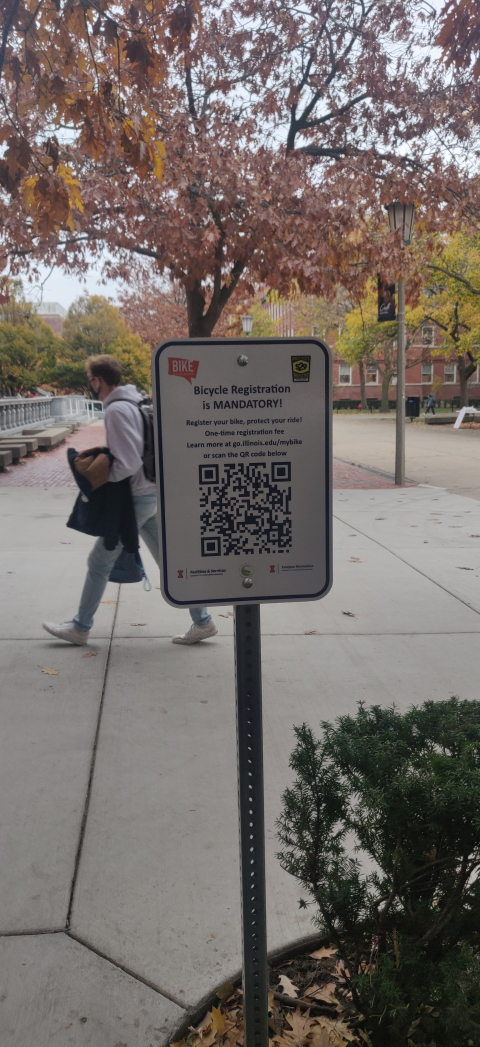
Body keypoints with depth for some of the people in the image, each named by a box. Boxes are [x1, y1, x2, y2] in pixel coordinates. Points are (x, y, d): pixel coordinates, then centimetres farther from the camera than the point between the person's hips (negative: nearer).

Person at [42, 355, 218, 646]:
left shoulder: (117, 410, -18)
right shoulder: (136, 402, 12)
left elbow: (127, 464, -24)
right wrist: (100, 462, 15)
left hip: (136, 499, -9)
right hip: (153, 492, 9)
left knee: (100, 562, 5)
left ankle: (80, 627, 19)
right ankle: (202, 621, 17)